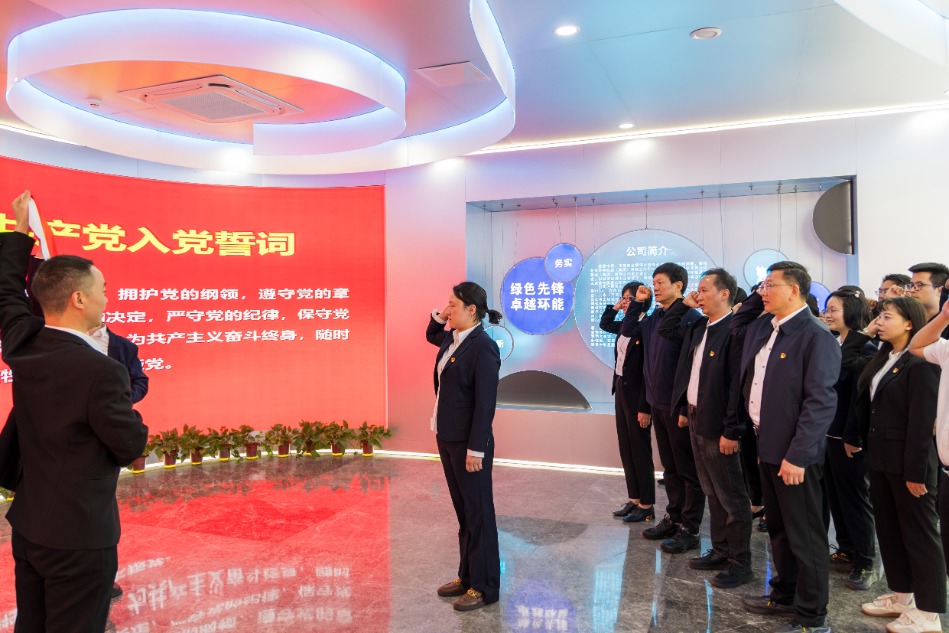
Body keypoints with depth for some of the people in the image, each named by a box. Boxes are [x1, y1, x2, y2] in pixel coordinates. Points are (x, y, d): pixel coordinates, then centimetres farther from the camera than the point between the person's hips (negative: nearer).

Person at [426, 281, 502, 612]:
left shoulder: (483, 347, -18)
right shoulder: (451, 338, 7)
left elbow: (485, 404, -20)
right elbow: (431, 336, 31)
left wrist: (475, 449, -20)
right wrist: (437, 316, 11)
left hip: (468, 443, -8)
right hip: (447, 439, 9)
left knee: (478, 514, 6)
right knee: (463, 511, 18)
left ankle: (484, 586, 20)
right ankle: (467, 575, 33)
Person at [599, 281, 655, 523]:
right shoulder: (625, 325, 7)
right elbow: (604, 324, 27)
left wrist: (644, 407, -21)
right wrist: (615, 306, 10)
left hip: (636, 394, -8)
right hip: (621, 389, 8)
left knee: (640, 450, 3)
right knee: (626, 448, 14)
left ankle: (646, 506, 15)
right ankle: (634, 499, 25)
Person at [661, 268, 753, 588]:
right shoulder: (697, 328, 8)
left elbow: (738, 384, -21)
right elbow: (665, 329, 23)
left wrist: (732, 430, -21)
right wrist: (683, 304, 9)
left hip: (718, 426, -9)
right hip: (695, 420, 9)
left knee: (731, 496, 4)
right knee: (712, 493, 18)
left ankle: (740, 562, 17)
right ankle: (720, 550, 32)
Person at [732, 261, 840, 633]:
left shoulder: (816, 335, -16)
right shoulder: (763, 326, 7)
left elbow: (821, 402, -21)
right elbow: (735, 326, 31)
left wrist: (797, 455, -23)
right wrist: (756, 298, 13)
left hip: (794, 453, -8)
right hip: (766, 445, 8)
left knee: (805, 536, 5)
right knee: (778, 529, 21)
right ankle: (785, 595, 37)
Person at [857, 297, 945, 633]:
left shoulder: (920, 363, -15)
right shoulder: (883, 359, 12)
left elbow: (921, 421, -18)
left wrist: (916, 471, -19)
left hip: (906, 461, -8)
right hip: (881, 457, 8)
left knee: (919, 534, 4)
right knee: (888, 529, 16)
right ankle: (900, 595, 31)